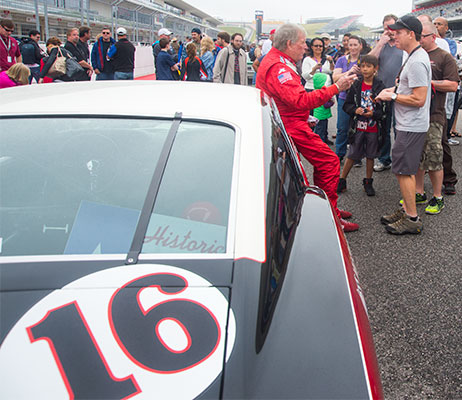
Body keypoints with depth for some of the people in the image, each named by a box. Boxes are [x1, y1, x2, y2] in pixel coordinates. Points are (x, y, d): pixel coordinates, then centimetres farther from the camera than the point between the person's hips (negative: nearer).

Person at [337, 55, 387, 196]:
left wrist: (373, 113, -21)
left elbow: (385, 110, -4)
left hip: (374, 128, 0)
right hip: (358, 127, 0)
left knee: (370, 156, 11)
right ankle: (341, 181, 17)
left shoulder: (380, 87, -4)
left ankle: (368, 182, 25)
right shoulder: (356, 86, -1)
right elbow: (346, 105, 3)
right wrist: (355, 110, -16)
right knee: (352, 155, 6)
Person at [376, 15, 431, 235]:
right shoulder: (417, 56, 13)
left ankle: (412, 219, 3)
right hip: (408, 124, 11)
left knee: (403, 171, -5)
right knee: (406, 170, 16)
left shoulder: (417, 62, -20)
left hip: (411, 127, -11)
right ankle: (406, 210, 26)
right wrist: (394, 89, 13)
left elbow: (419, 100, -24)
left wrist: (392, 96, -15)